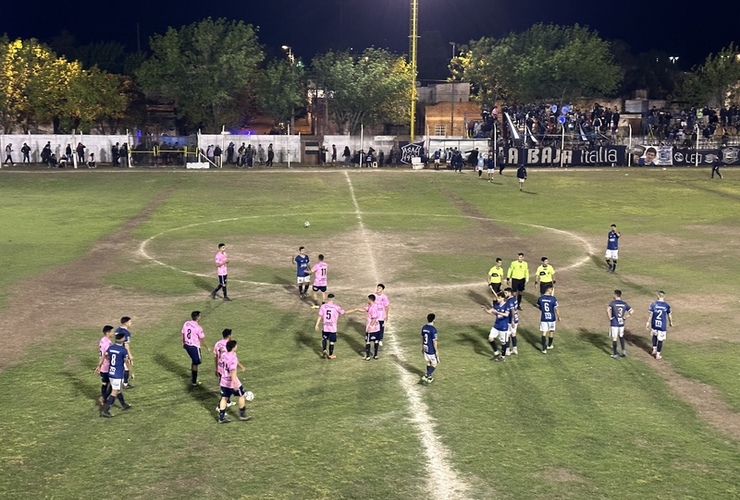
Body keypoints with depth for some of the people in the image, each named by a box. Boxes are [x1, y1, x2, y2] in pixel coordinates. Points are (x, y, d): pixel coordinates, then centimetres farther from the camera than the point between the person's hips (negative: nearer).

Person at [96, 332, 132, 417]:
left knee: (118, 390, 23)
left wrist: (99, 366, 19)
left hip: (110, 373, 7)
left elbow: (103, 357, 6)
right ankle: (105, 411, -7)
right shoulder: (123, 350, -16)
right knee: (114, 393, -2)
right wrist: (131, 371, 5)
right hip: (118, 375, -7)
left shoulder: (110, 347, 1)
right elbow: (127, 362, -9)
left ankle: (124, 405, 40)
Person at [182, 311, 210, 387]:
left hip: (187, 345, 7)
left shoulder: (186, 324, -1)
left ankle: (192, 377, 33)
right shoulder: (198, 327, -20)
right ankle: (194, 382, 12)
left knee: (194, 361, 26)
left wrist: (184, 343, 26)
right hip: (194, 346, -7)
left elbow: (183, 334, 11)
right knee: (195, 363, 6)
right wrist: (207, 347, 3)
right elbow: (202, 339, -11)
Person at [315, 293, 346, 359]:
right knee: (332, 341, 10)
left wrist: (316, 325, -5)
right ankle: (330, 355, 19)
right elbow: (343, 312, 6)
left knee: (324, 339, 25)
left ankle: (324, 351, 11)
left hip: (325, 327, 2)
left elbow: (320, 316, -8)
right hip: (333, 327, -2)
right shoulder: (336, 307, -9)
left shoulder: (323, 306, -5)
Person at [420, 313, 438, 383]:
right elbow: (434, 341, -19)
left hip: (426, 349, 7)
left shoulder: (424, 327, 0)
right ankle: (426, 376, -2)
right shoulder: (433, 329, -23)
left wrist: (422, 347, 22)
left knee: (429, 362, 20)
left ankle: (429, 377, 29)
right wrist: (437, 351, -11)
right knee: (434, 364, 7)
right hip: (432, 350, -7)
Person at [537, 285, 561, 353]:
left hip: (543, 318, 2)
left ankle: (544, 349, -5)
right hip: (551, 318, -2)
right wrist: (558, 317, 3)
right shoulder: (553, 298, -17)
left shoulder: (540, 298, -6)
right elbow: (556, 309, -12)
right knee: (551, 331, 21)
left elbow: (538, 306, 10)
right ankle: (549, 345, 37)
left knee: (544, 333, 3)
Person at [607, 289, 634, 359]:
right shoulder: (624, 303, 4)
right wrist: (625, 317, 8)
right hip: (621, 323, 5)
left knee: (614, 338, 3)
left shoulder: (613, 302, -10)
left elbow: (608, 309, -27)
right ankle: (623, 350, 14)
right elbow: (631, 311, 4)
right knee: (621, 336, 25)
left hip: (614, 323, -5)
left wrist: (610, 318, -16)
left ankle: (615, 354, 8)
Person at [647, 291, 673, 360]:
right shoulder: (666, 305, -6)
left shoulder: (654, 304, -7)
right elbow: (669, 315, 3)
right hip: (662, 325, -2)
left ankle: (654, 350, 29)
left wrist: (648, 322, 6)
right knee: (660, 340, 7)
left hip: (654, 324, 2)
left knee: (654, 336, 28)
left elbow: (650, 314, -4)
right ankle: (658, 355, 13)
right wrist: (671, 322, 21)